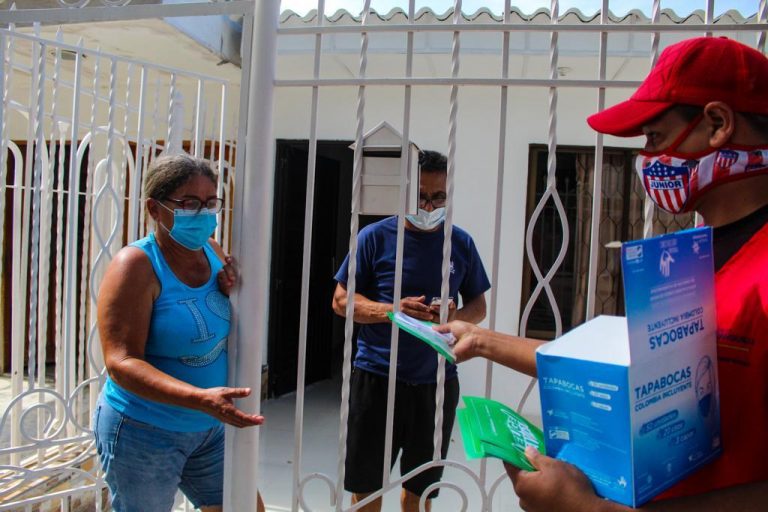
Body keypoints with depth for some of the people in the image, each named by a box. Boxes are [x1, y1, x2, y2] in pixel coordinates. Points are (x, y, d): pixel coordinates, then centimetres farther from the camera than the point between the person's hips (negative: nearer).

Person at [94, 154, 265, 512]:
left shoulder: (213, 252, 0)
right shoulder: (137, 265, -19)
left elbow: (227, 331, 12)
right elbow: (121, 363, -27)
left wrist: (235, 294, -10)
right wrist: (201, 398, -38)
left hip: (209, 429, 6)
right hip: (144, 432, -6)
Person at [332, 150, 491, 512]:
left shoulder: (461, 243, 4)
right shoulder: (375, 237, -4)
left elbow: (478, 306, 12)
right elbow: (341, 300, -1)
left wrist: (457, 316, -12)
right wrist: (391, 310, -19)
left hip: (437, 381, 2)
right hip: (376, 376, -2)